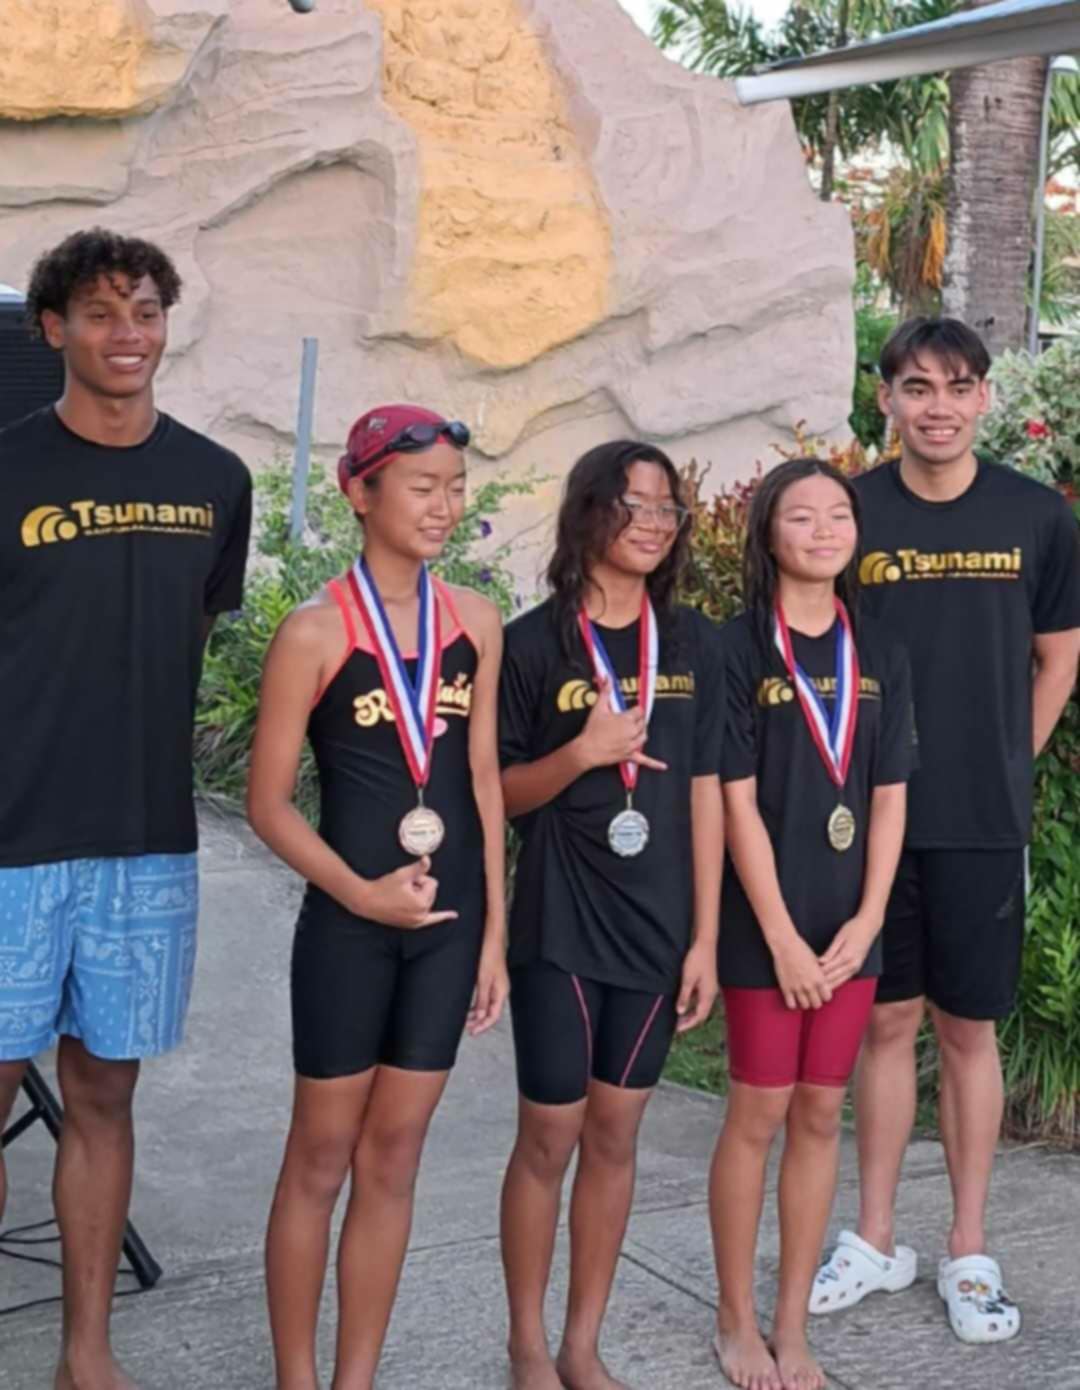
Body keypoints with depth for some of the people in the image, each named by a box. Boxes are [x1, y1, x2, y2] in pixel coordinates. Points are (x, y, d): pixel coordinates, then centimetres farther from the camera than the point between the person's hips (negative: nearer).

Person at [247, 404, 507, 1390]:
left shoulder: (475, 624, 3)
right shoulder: (316, 633, -10)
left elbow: (483, 780, 7)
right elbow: (269, 801, -7)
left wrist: (494, 928, 6)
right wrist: (359, 892, -19)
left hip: (450, 922, 4)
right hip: (350, 924, -4)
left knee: (393, 1158, 12)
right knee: (322, 1157, 7)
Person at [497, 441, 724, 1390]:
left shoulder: (694, 643, 2)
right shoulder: (533, 643, -6)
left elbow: (704, 794, 3)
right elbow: (497, 794, -2)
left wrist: (705, 936, 0)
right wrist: (581, 752, -21)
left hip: (655, 930, 3)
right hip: (558, 928, -3)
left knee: (615, 1136, 11)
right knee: (550, 1136, 5)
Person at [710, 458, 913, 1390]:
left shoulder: (880, 655, 6)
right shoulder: (738, 649, -7)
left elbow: (890, 798, 5)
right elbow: (738, 803, -11)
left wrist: (866, 920, -5)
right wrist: (781, 935, -13)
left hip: (851, 922, 4)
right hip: (764, 922, -4)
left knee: (822, 1117, 9)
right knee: (760, 1115, 4)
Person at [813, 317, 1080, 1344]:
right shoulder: (851, 512, -2)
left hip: (984, 821, 0)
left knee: (969, 1029, 8)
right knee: (887, 1021, 10)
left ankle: (969, 1251, 20)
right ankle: (876, 1238, 23)